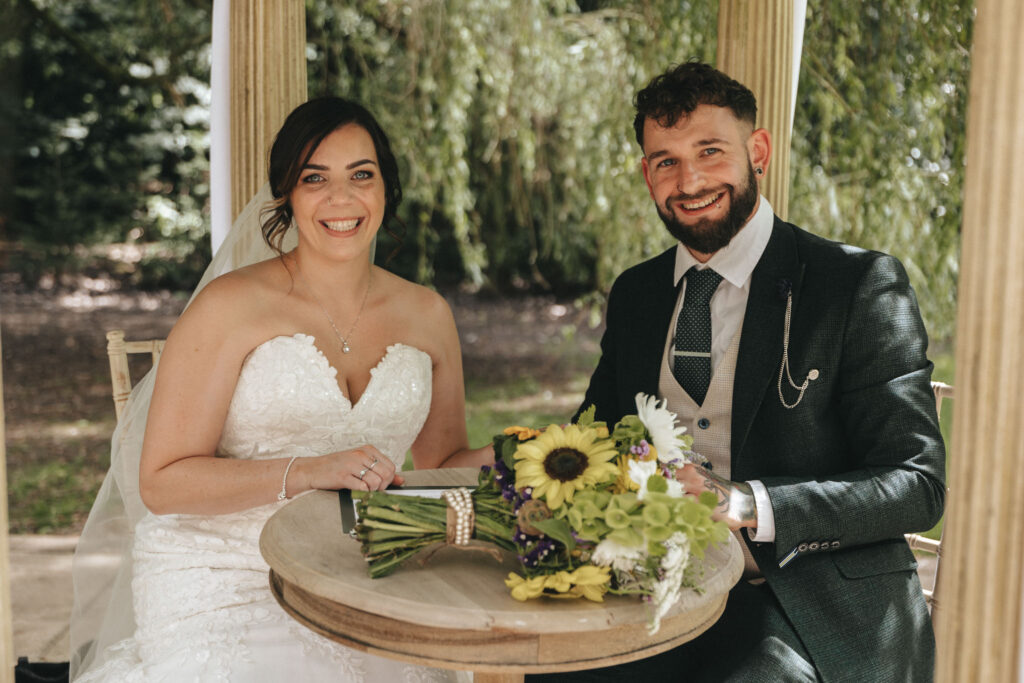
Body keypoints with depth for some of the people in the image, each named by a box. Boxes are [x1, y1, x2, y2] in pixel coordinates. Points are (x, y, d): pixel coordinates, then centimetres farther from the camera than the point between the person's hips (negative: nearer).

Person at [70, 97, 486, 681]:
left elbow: (445, 461, 18)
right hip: (223, 584, -3)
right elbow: (162, 483, -10)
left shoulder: (426, 315, 8)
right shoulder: (231, 306, -7)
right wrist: (309, 471, -21)